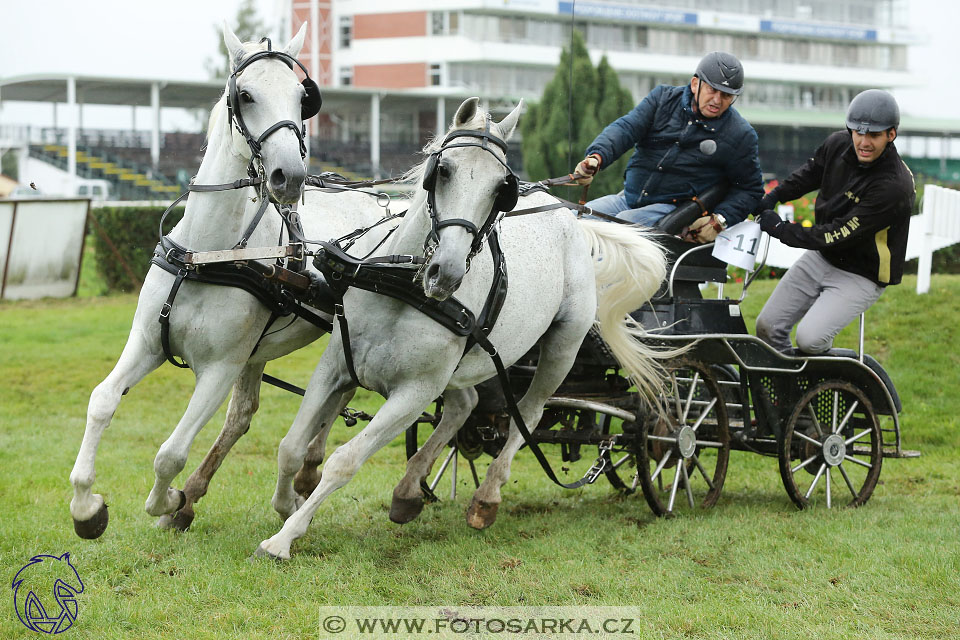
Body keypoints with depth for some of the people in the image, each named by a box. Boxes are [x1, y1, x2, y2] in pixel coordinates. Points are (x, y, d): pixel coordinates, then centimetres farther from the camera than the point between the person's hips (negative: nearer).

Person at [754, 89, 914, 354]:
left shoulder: (894, 187, -29)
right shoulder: (838, 144, -8)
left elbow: (840, 235, -28)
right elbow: (810, 173, 17)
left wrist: (780, 229, -20)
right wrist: (772, 198, 3)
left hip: (861, 275, -7)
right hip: (822, 257, 7)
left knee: (809, 338, -23)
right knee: (768, 327, 4)